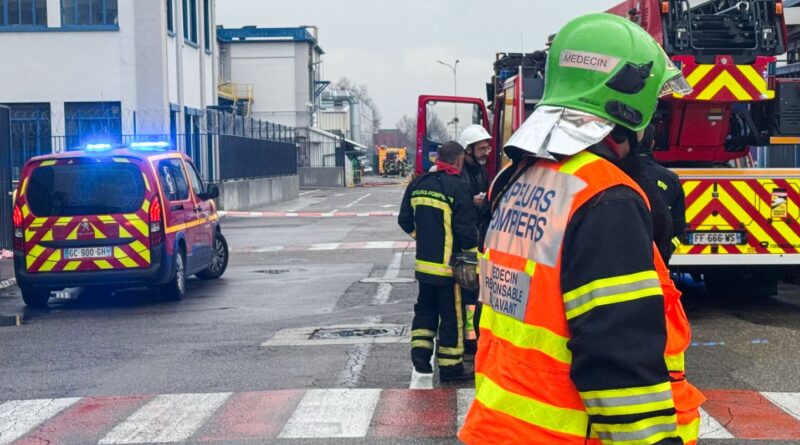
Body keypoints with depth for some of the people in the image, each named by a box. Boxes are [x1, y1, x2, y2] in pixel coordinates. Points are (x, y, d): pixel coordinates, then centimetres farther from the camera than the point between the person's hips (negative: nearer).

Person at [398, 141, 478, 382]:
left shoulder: (418, 184, 5)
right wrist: (474, 255, -1)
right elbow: (466, 229, -15)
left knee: (425, 309, 22)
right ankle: (450, 366, 9)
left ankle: (420, 351, 15)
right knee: (452, 316, 3)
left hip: (423, 262, 6)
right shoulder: (457, 189, -16)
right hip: (449, 263, -6)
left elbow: (405, 220, 13)